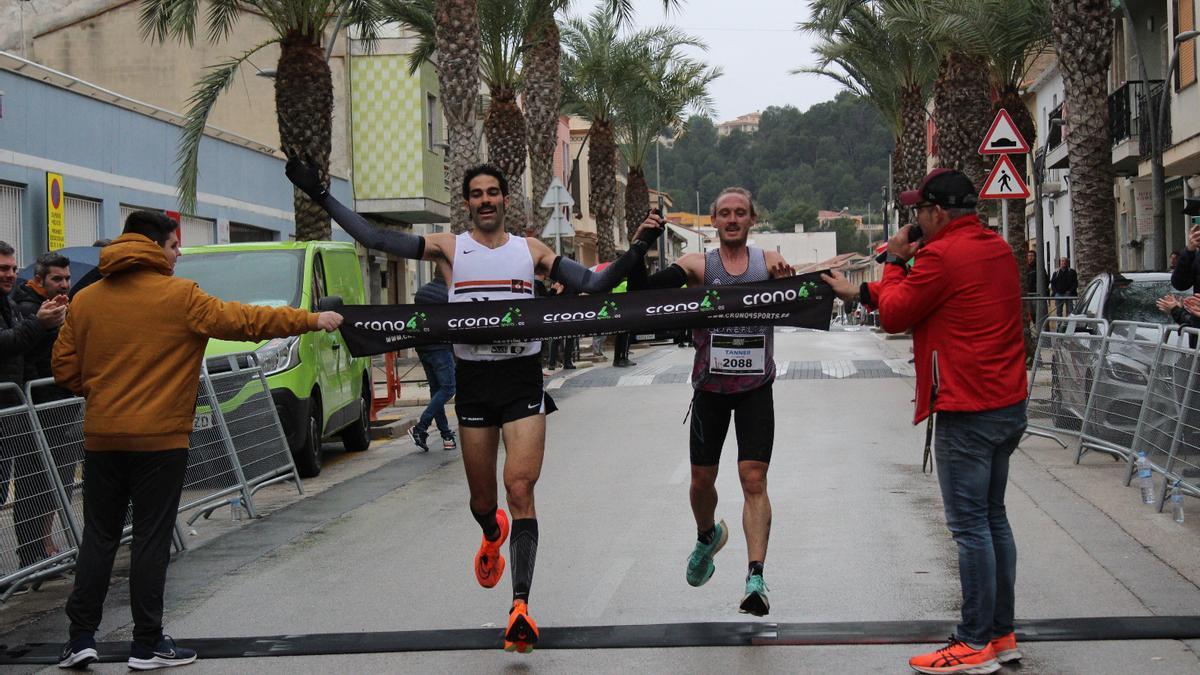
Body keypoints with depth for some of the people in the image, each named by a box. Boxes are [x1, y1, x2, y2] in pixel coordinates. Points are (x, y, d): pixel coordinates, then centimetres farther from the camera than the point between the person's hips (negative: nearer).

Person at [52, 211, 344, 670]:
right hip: (160, 438, -4)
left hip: (102, 438, 4)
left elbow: (65, 370, 7)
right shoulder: (181, 296, -8)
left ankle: (81, 638, 11)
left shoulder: (84, 301, 5)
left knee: (98, 538, 12)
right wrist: (313, 320, 1)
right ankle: (147, 645, 7)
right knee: (151, 540, 3)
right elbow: (244, 321, -7)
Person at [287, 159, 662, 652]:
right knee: (482, 498, 12)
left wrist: (636, 251, -6)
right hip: (473, 381, 1)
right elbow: (373, 238, 1)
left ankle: (520, 606, -18)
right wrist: (321, 196, -2)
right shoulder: (448, 248, 4)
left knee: (520, 490, -14)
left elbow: (593, 285, 5)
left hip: (523, 379, -1)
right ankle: (492, 536, 50)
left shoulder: (531, 251, 7)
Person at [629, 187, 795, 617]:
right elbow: (641, 290, -12)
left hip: (755, 388, -1)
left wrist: (787, 281, -32)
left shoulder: (769, 262, 0)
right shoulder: (698, 266, -3)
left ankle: (755, 579, -11)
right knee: (702, 480, 13)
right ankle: (708, 537, 45)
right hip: (711, 387, 1)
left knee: (754, 481, -10)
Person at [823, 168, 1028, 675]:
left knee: (970, 526, -4)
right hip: (1009, 405, 9)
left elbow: (894, 315, -4)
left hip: (967, 413, -9)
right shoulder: (998, 249, 13)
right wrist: (862, 293, 21)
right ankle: (1001, 634, 20)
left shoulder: (941, 254, -15)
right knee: (994, 519, 15)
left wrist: (894, 262, 9)